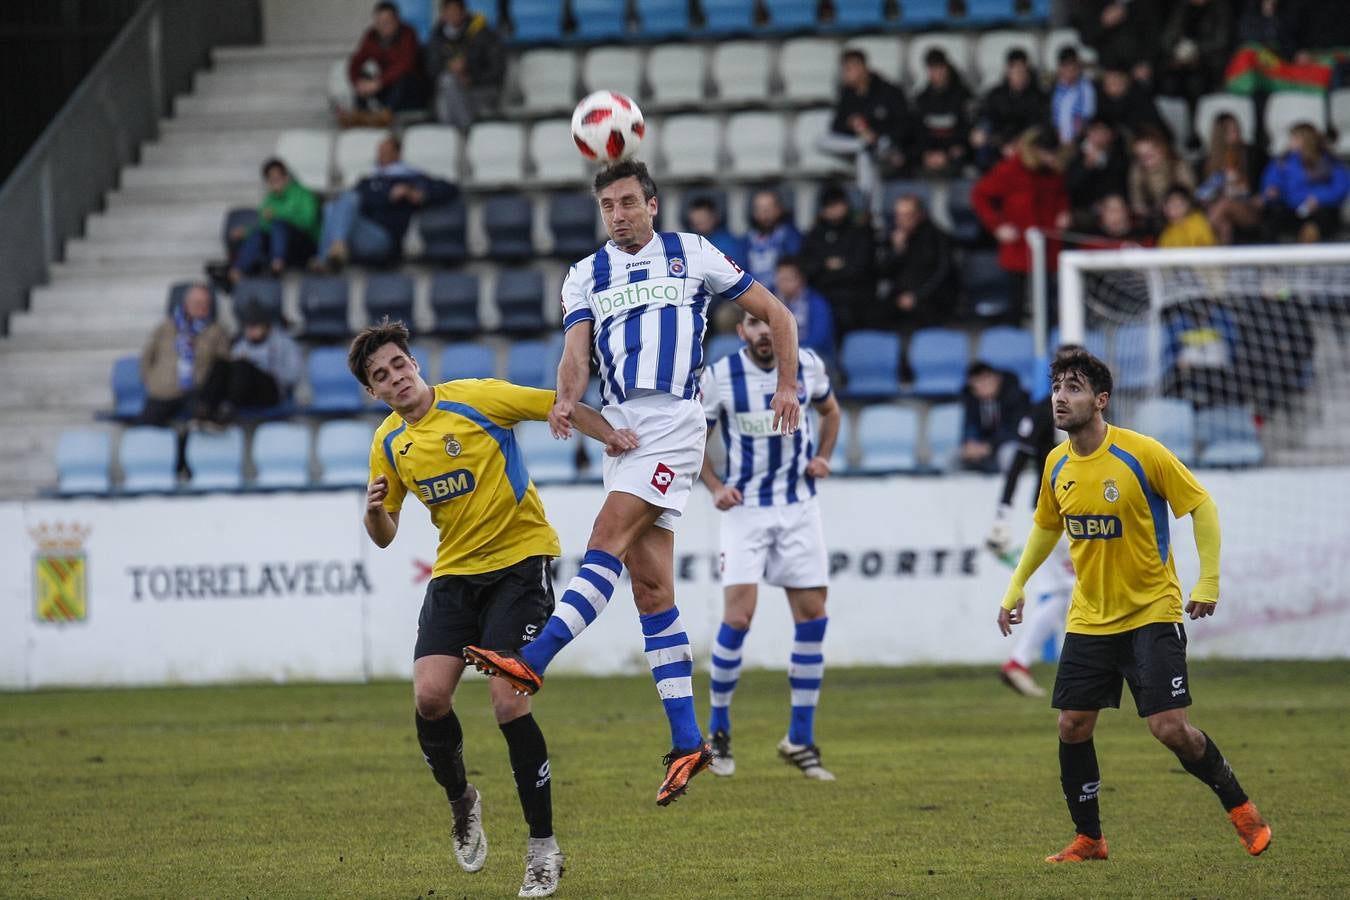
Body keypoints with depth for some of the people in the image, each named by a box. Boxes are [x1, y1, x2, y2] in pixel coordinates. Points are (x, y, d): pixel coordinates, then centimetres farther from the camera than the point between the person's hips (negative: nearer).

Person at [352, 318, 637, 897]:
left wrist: (611, 437, -23)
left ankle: (543, 849, -4)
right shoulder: (388, 444, 7)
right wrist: (374, 509, -8)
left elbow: (560, 407, -6)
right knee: (429, 694, -14)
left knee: (508, 703, -16)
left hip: (519, 560, -5)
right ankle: (461, 801, 17)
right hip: (454, 572, 5)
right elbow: (384, 536, 15)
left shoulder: (473, 399, -9)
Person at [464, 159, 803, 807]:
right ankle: (687, 742, 3)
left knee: (607, 539, -21)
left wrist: (787, 385, 0)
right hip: (618, 428, 5)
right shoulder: (585, 276, 16)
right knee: (651, 588, 2)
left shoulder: (690, 254, 7)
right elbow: (576, 347, -1)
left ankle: (536, 659, -32)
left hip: (674, 421, -5)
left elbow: (774, 312, 11)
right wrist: (566, 401, -22)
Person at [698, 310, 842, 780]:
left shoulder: (807, 365, -2)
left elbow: (830, 411, 18)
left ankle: (800, 741, 11)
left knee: (812, 617, 0)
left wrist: (822, 456, 1)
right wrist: (715, 486, -13)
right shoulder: (719, 376, -10)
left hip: (799, 508, 3)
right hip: (745, 509, -3)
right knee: (737, 616, -15)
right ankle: (718, 732, 3)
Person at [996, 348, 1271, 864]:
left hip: (1151, 612, -5)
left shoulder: (1141, 454, -16)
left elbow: (1202, 506, -8)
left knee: (1170, 729, -12)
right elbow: (1046, 527, 20)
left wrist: (1208, 581, -15)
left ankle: (1239, 807, 11)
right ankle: (1088, 838, 14)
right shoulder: (1057, 465, 1)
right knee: (1072, 726, -1)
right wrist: (1017, 587, 15)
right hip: (1089, 620, 5)